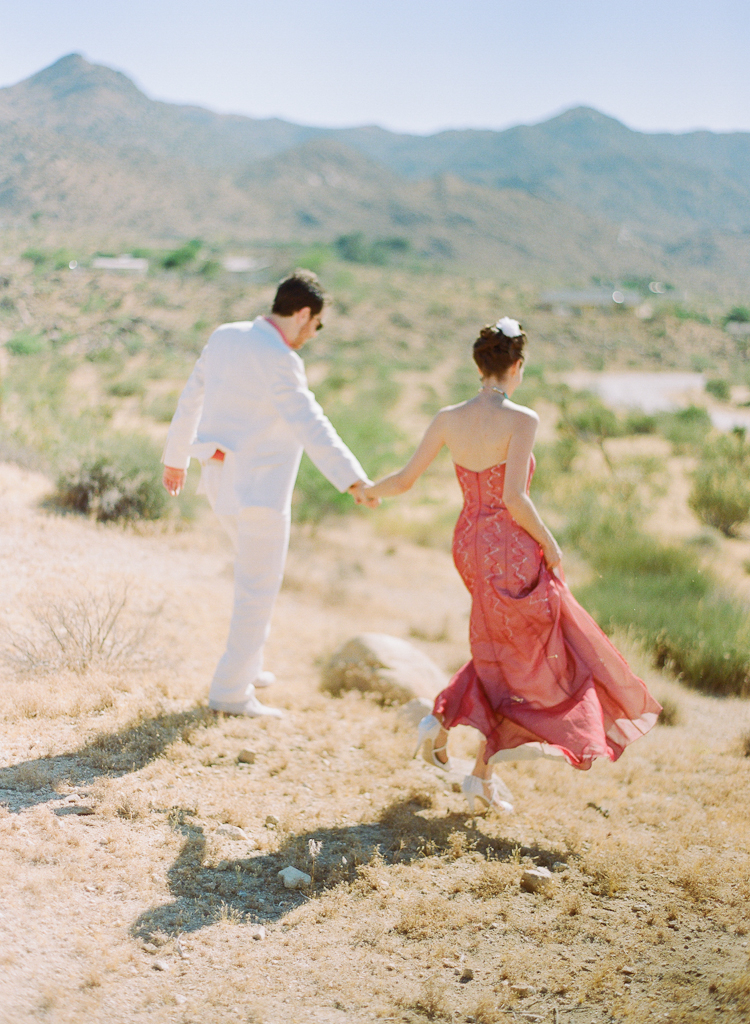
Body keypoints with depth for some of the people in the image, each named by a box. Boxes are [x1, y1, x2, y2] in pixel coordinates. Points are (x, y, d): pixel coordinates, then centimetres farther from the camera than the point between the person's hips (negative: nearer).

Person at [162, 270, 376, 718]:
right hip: (260, 488, -9)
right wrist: (354, 480, -39)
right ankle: (231, 690, 10)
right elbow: (311, 426, -32)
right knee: (258, 591, 3)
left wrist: (176, 458, 27)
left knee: (258, 574, 26)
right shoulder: (279, 361, -21)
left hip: (222, 479, 9)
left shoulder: (225, 337, 5)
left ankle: (245, 665, 34)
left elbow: (191, 400, 15)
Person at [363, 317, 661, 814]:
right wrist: (549, 543, -9)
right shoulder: (521, 419, -18)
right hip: (511, 551, -6)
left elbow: (405, 478, 4)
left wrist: (371, 489, 25)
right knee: (523, 665, 10)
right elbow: (515, 498, -25)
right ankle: (481, 773, 9)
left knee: (505, 651, 26)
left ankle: (443, 720, 14)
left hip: (468, 544, 7)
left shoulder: (449, 418, -1)